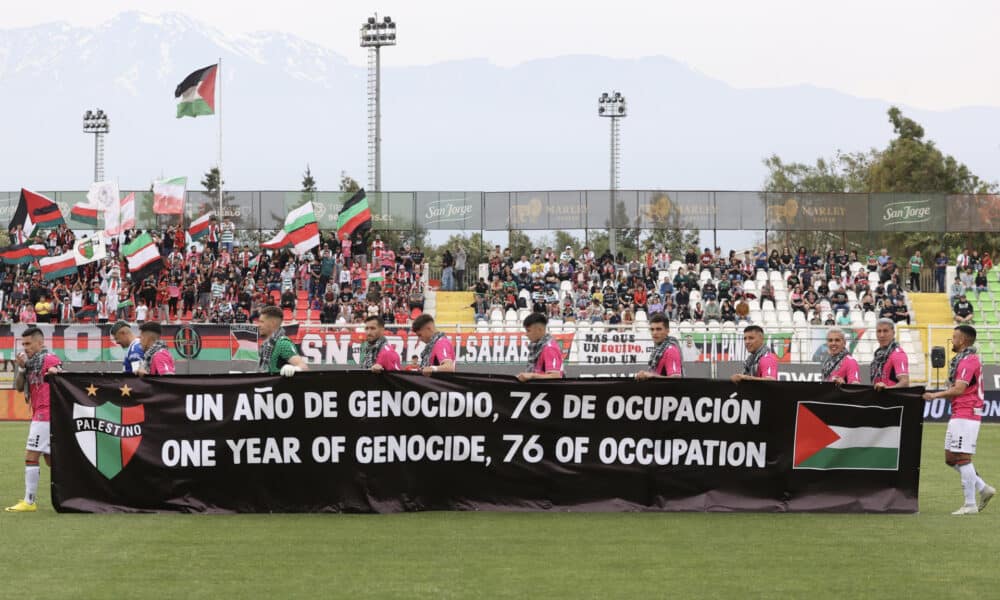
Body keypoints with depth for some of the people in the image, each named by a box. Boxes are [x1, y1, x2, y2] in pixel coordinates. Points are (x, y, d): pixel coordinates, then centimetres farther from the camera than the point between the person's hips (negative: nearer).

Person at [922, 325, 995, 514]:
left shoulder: (968, 360, -14)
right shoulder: (963, 359, 20)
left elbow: (958, 389, -20)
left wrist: (935, 395, -11)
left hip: (965, 415, -11)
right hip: (958, 415, 11)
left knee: (962, 458, -9)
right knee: (951, 458, 13)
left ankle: (970, 504, -6)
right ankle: (983, 488, 15)